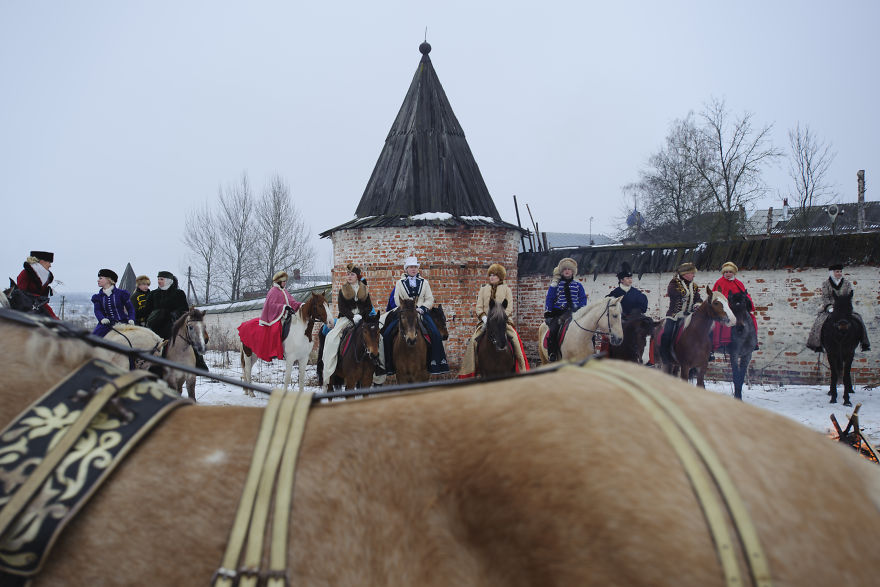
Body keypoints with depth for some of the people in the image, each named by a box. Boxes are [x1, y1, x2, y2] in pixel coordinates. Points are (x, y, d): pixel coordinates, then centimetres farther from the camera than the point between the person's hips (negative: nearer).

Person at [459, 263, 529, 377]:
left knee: (514, 338, -24)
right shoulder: (484, 289, 16)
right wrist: (485, 319, -10)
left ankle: (521, 370, -13)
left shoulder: (506, 288, 10)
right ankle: (468, 372, -10)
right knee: (473, 340, -18)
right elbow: (479, 307, 9)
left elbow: (509, 308, 1)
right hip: (485, 320, 2)